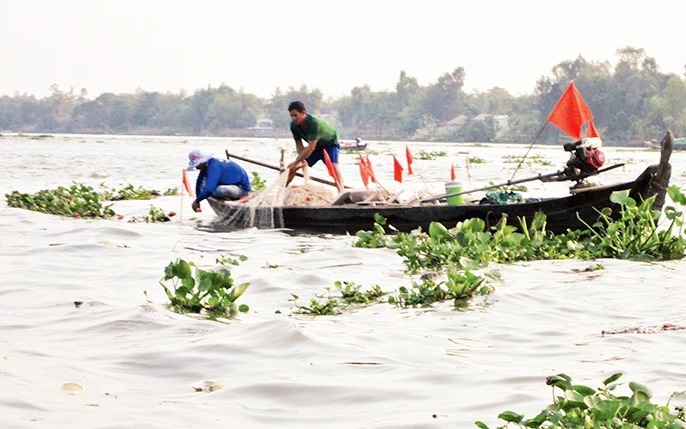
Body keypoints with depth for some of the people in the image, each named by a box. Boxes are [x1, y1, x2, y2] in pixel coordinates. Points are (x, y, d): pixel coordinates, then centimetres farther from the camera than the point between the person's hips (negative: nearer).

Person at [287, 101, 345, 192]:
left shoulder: (314, 123, -39)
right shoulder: (294, 125, -19)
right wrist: (302, 160, -28)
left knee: (333, 165, -30)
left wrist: (296, 162, -37)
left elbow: (311, 148, -40)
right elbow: (299, 144, -11)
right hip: (314, 145, 7)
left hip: (330, 143, -7)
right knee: (293, 167, 2)